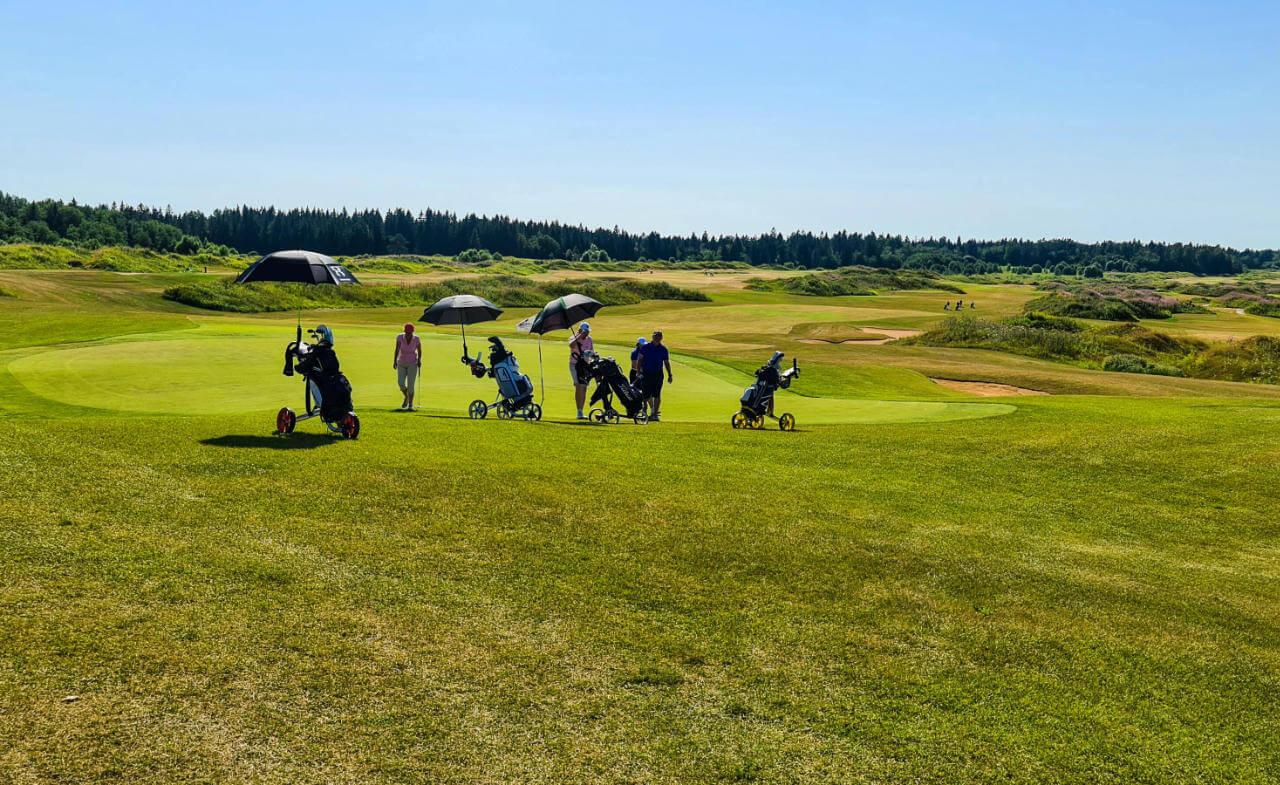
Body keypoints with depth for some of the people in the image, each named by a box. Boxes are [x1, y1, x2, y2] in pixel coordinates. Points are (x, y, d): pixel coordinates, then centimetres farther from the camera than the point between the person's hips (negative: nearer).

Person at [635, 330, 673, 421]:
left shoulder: (663, 349, 6)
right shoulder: (645, 347, 2)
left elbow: (666, 363, 11)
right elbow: (640, 360, 3)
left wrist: (669, 375, 6)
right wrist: (639, 372, -8)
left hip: (658, 374, 0)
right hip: (646, 374, 0)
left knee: (657, 395, -5)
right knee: (646, 395, 1)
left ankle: (655, 414, 1)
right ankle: (652, 409, 26)